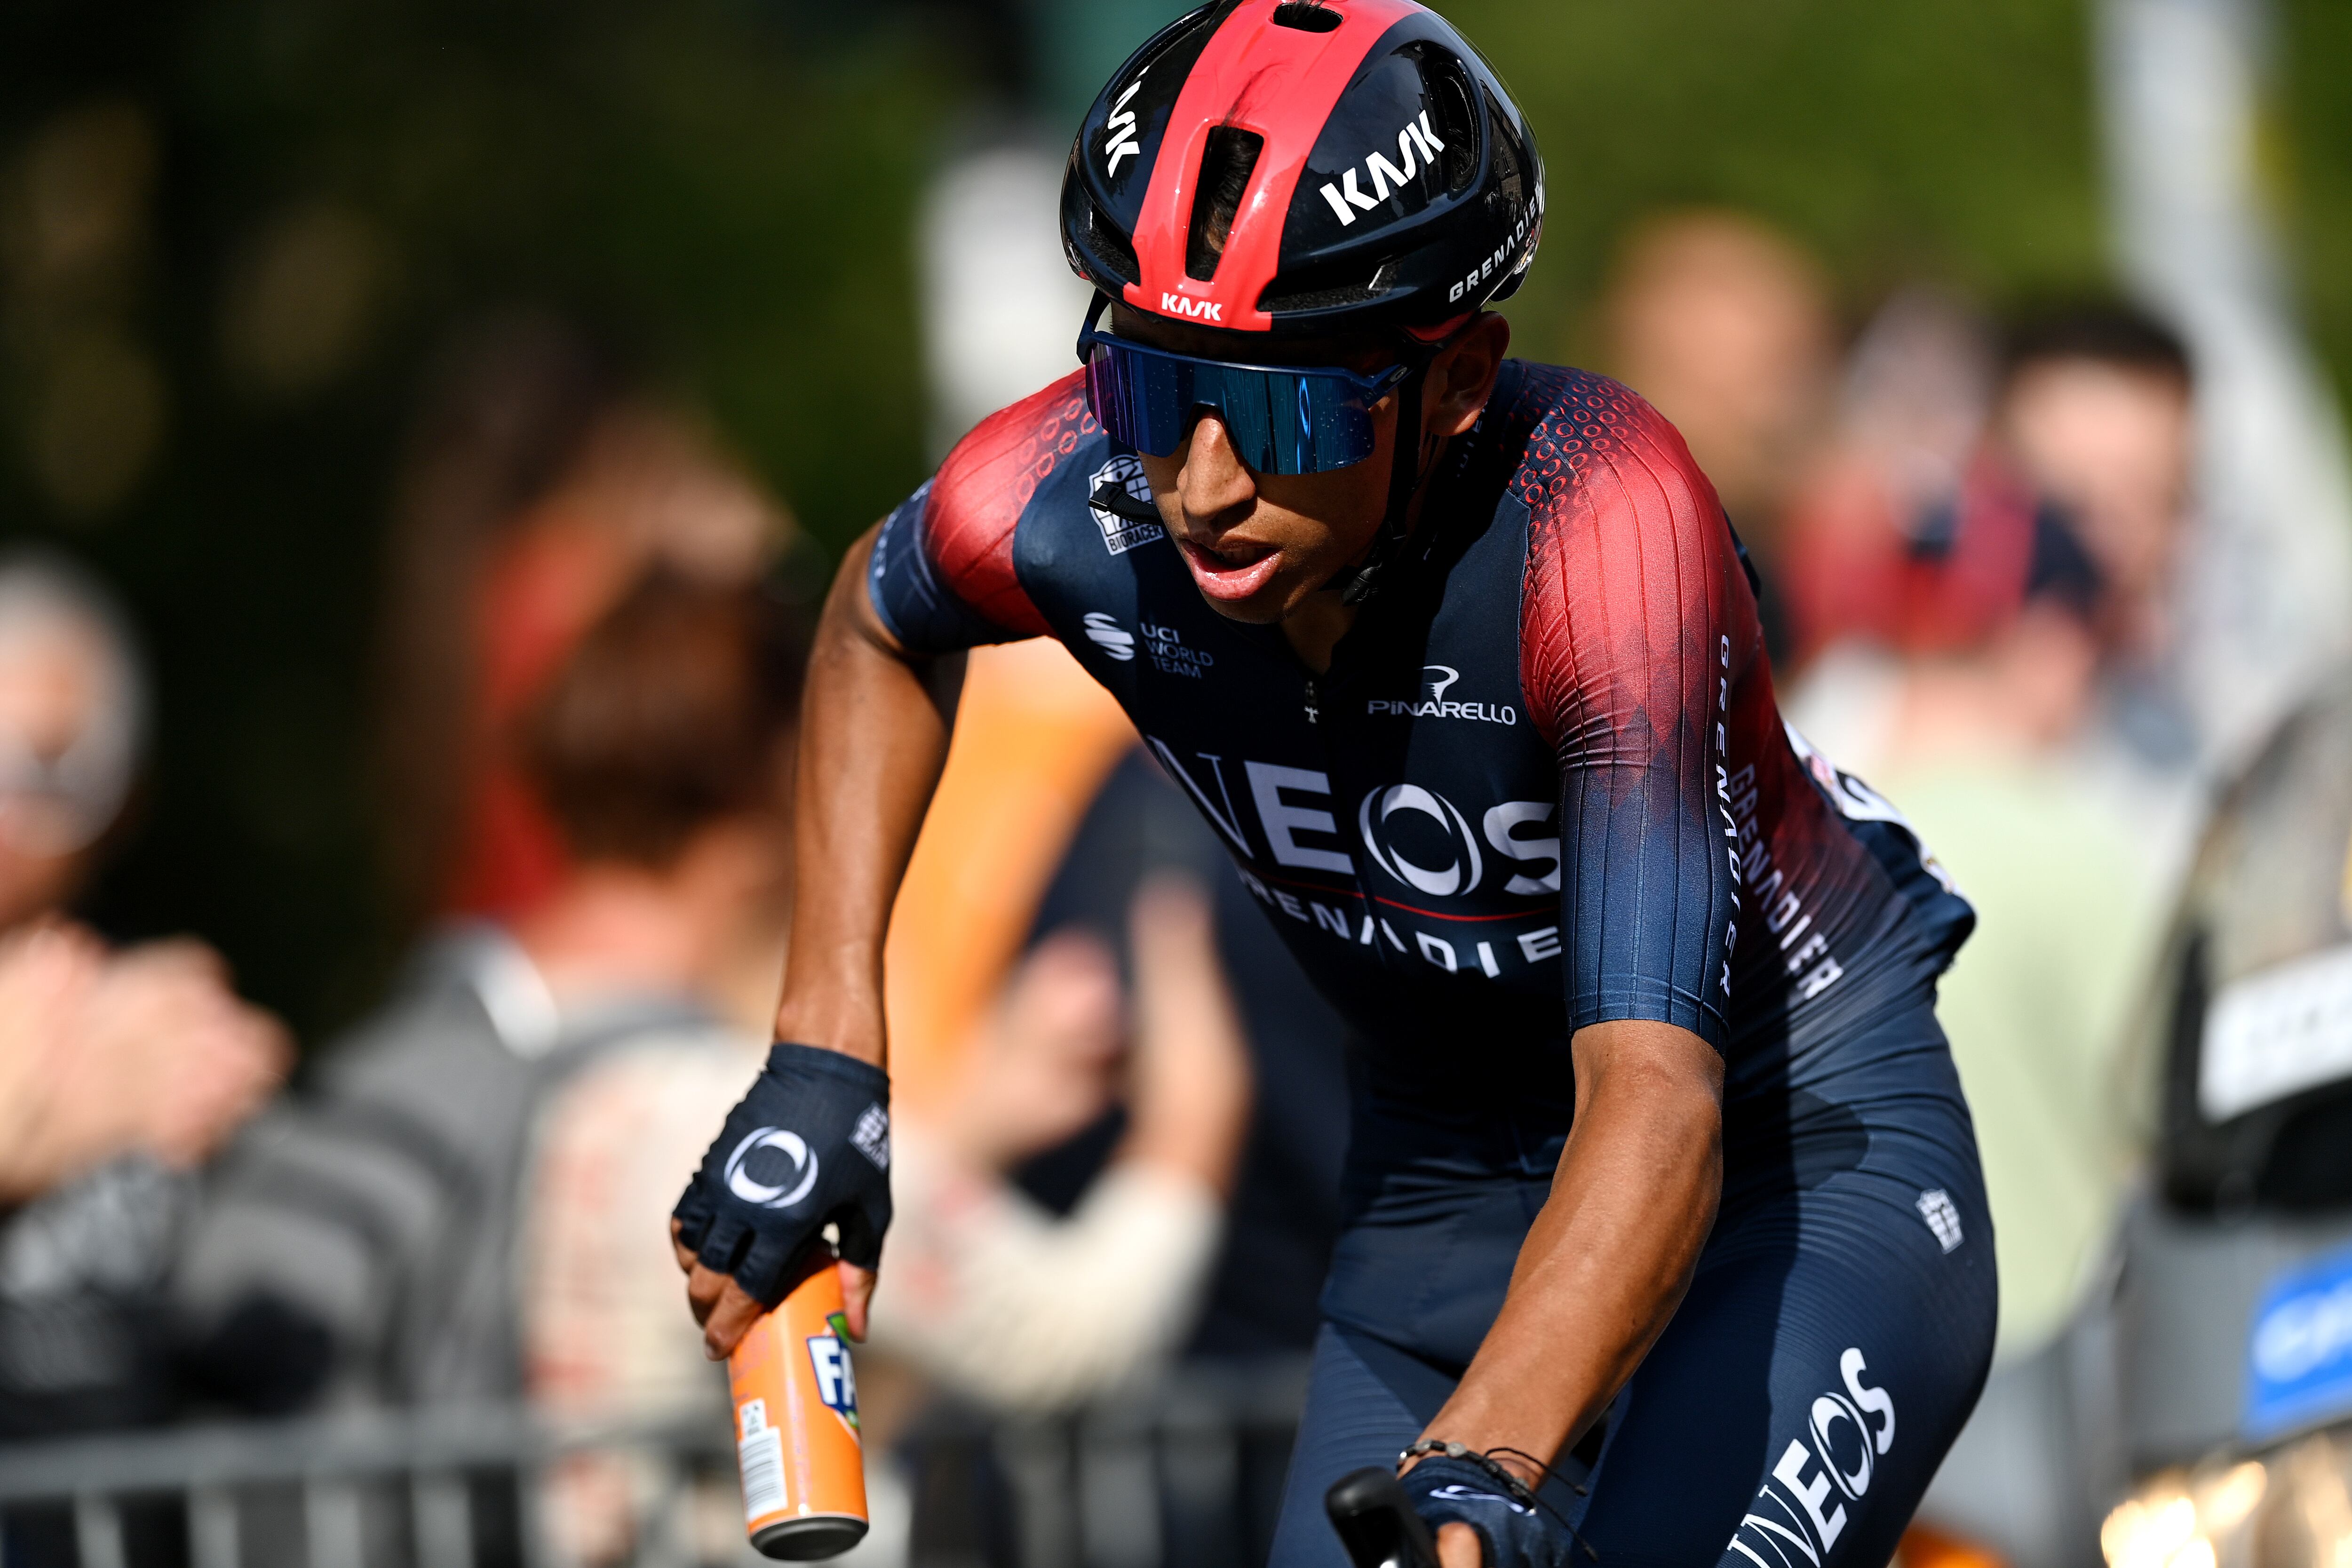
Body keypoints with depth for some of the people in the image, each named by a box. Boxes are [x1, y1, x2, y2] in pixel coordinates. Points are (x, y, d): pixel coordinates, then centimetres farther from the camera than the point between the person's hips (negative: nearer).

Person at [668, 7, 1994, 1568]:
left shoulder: (1597, 517, -34)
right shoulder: (1073, 504, -20)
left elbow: (1655, 1103, -42)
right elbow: (884, 623, 8)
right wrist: (823, 1056, 0)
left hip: (1796, 1143, -5)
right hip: (1447, 1189, 5)